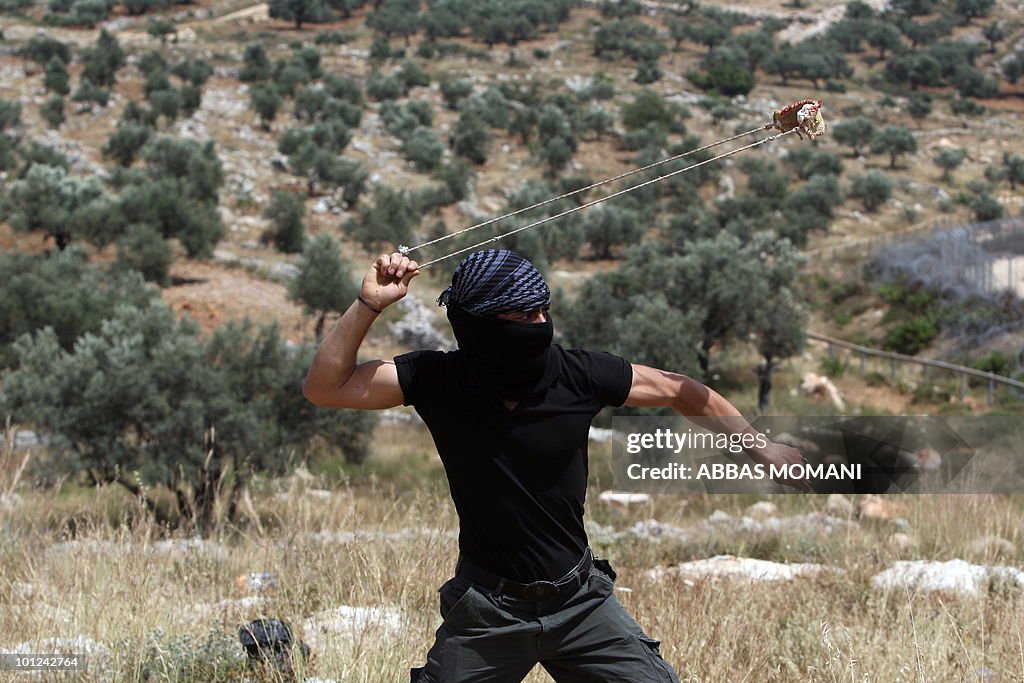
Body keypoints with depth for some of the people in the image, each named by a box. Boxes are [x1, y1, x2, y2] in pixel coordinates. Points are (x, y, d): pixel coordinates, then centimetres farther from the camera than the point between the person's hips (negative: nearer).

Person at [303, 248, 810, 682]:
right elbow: (326, 388, -14)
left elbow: (678, 391, 3)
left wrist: (762, 448, 7)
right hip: (486, 610, -1)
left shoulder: (577, 374, -10)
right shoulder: (438, 381, -11)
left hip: (580, 598, 1)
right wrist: (369, 304, -22)